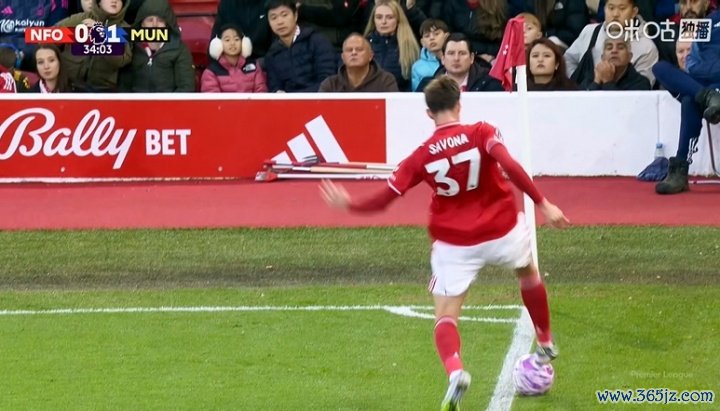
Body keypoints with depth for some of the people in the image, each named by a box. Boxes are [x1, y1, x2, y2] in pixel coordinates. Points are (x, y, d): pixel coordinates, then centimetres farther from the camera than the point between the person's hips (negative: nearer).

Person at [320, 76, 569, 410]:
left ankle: (455, 370, -29)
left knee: (445, 316, 2)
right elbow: (510, 166, -27)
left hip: (454, 246, -1)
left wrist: (348, 205, 13)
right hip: (503, 232, 1)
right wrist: (543, 204, -25)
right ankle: (545, 345, 48)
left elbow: (383, 199, -4)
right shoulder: (482, 133, -11)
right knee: (528, 272, 32)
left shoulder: (422, 156, -6)